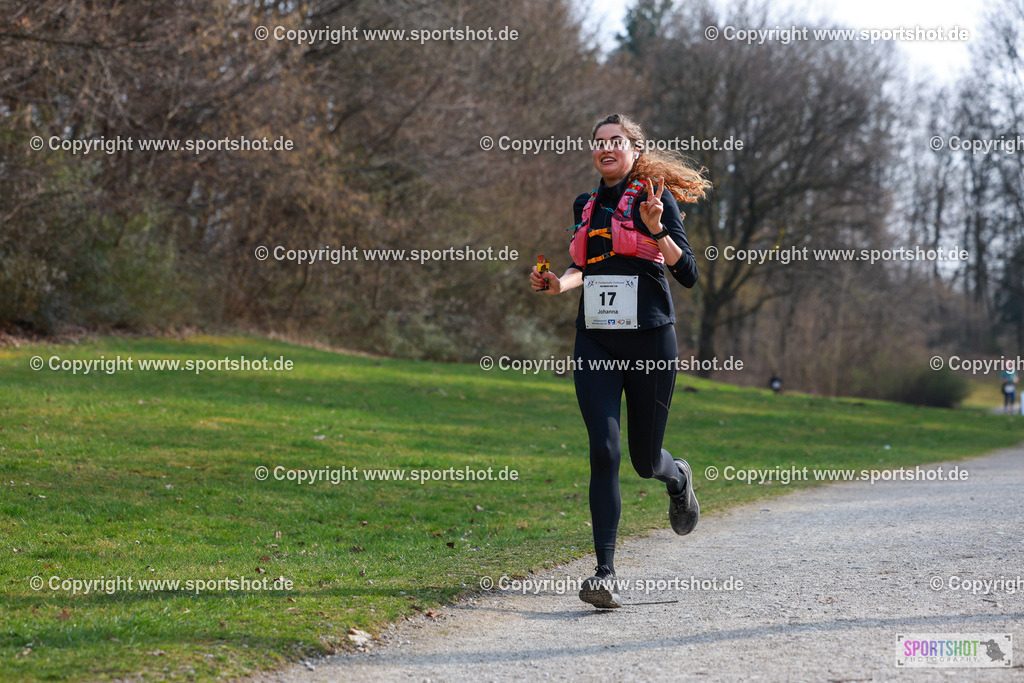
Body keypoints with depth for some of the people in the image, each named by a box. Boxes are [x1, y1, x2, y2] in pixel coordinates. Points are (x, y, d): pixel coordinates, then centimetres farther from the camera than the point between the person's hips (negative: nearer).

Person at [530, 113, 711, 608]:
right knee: (603, 451, -13)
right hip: (595, 342, 3)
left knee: (645, 460, 6)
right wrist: (560, 283, 6)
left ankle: (678, 478, 45)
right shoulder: (586, 206, 13)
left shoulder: (654, 198, -1)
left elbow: (688, 275, -7)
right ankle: (605, 573, -13)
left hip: (650, 340, -3)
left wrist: (656, 230, -21)